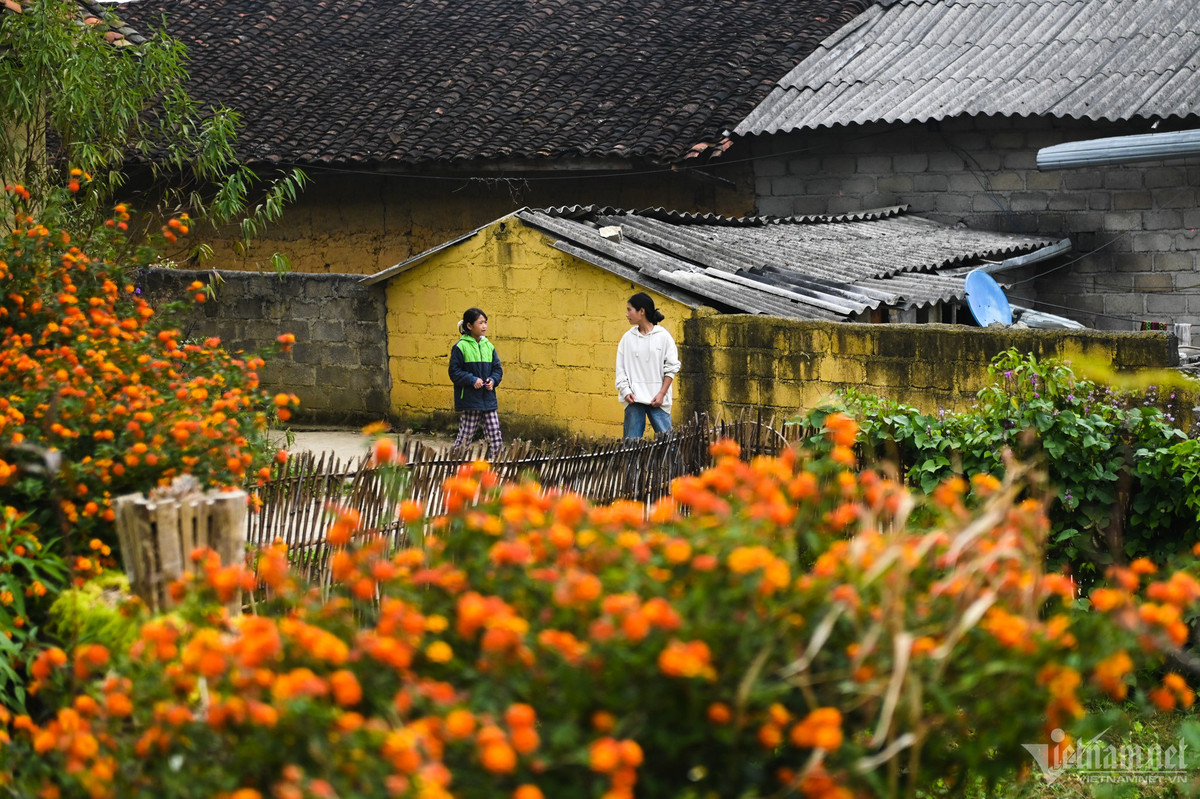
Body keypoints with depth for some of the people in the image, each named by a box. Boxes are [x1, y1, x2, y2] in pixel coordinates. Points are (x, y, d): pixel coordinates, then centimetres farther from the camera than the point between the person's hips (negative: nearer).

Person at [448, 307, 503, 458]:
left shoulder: (488, 346, 10)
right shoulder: (461, 347, -7)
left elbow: (498, 369, 15)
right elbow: (454, 372, -8)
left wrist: (493, 380, -6)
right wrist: (472, 380, -18)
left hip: (489, 400, 5)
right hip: (469, 399, -5)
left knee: (495, 437, 1)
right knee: (465, 437, 1)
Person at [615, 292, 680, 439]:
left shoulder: (663, 336, 1)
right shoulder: (628, 338, 9)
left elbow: (672, 367, 1)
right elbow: (621, 368, 9)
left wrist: (662, 393, -7)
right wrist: (626, 391, -4)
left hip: (658, 399, -2)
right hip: (633, 399, 2)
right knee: (632, 440, 0)